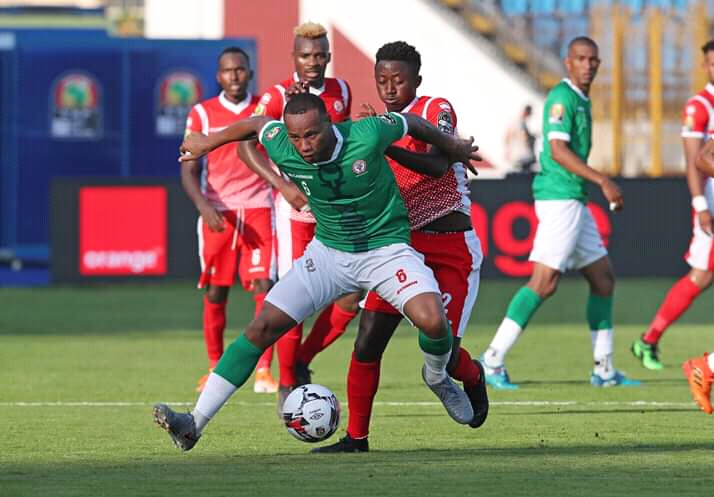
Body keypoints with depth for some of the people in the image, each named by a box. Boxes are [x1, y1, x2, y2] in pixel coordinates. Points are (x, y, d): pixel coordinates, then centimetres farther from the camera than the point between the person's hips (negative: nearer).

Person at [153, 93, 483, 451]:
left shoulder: (367, 136, -26)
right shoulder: (282, 150, -18)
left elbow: (410, 122, -6)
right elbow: (258, 124, 6)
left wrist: (452, 147, 12)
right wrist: (207, 142, 20)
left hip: (385, 247, -3)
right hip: (328, 251, 3)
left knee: (433, 321, -27)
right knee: (262, 327, -10)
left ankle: (436, 377, 12)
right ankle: (194, 425, -9)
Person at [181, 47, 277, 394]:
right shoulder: (202, 114, 4)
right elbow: (188, 170, -1)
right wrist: (203, 206, -15)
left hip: (258, 209, 0)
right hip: (217, 212, 0)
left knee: (265, 288, -11)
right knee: (215, 293, 2)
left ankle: (264, 371, -10)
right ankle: (214, 368, 16)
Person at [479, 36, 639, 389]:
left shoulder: (581, 100, 19)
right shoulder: (562, 97, -11)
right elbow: (557, 149, -21)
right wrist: (602, 181, -24)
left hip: (574, 200, 10)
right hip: (559, 198, -10)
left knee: (603, 277, 12)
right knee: (545, 281, -16)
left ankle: (603, 369, 16)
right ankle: (493, 360, -16)